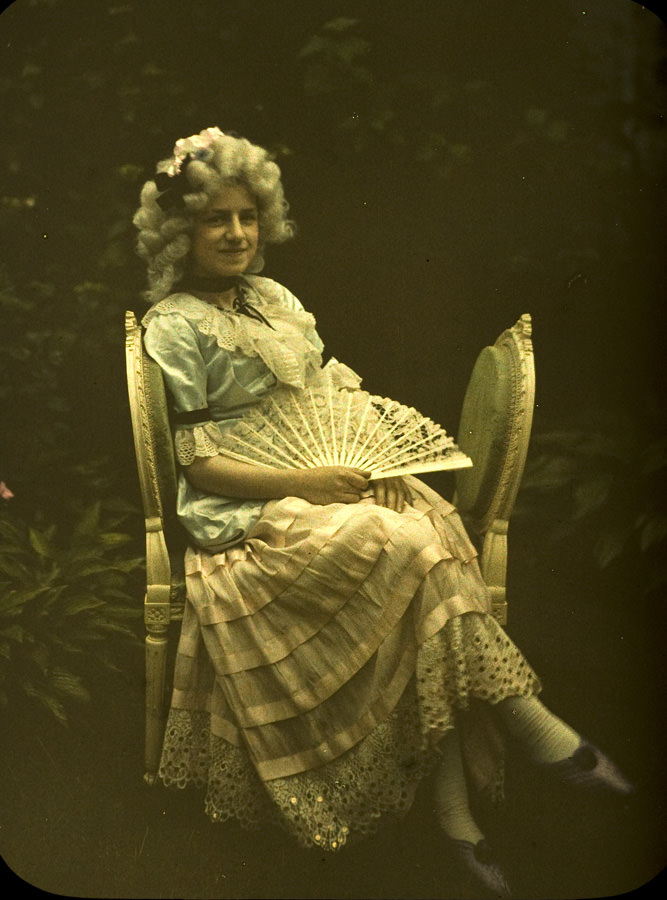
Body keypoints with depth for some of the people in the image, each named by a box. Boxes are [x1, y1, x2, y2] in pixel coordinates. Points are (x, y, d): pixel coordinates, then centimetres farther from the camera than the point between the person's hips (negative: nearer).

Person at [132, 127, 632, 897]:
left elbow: (338, 391, 17)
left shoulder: (275, 299, 18)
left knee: (433, 525, -24)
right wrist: (300, 484, -20)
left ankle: (456, 813, -24)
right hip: (243, 517, -6)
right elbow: (197, 463, -8)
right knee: (411, 547, -30)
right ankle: (532, 725, -17)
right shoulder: (174, 327, -3)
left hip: (329, 480, 6)